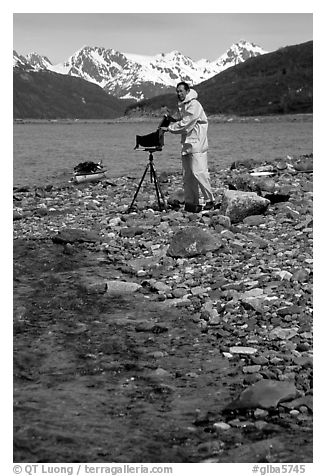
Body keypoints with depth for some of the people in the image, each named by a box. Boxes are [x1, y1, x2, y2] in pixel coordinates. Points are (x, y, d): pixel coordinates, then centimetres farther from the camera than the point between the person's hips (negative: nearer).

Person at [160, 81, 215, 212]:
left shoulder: (194, 105, -12)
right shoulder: (182, 105, 17)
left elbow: (185, 124, -17)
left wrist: (169, 128, -12)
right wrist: (172, 120, 6)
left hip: (197, 144, -9)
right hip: (186, 144, 9)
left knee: (198, 172, -11)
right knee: (187, 175, 6)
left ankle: (209, 200, -2)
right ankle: (190, 202, 10)